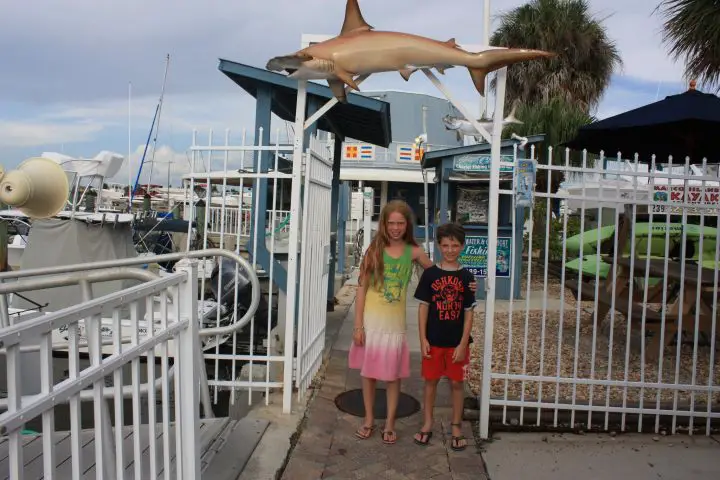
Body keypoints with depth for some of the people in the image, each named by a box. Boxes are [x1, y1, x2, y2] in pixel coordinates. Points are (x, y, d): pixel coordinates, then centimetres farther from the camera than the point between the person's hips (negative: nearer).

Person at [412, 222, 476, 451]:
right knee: (431, 381, 11)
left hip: (457, 341, 0)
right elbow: (423, 307, -1)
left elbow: (468, 312, -2)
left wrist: (463, 343, -7)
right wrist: (423, 339, -6)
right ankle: (428, 424, 26)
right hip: (433, 340, 0)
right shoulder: (430, 274, -3)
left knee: (456, 383, 10)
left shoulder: (466, 277, -2)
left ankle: (456, 427, 24)